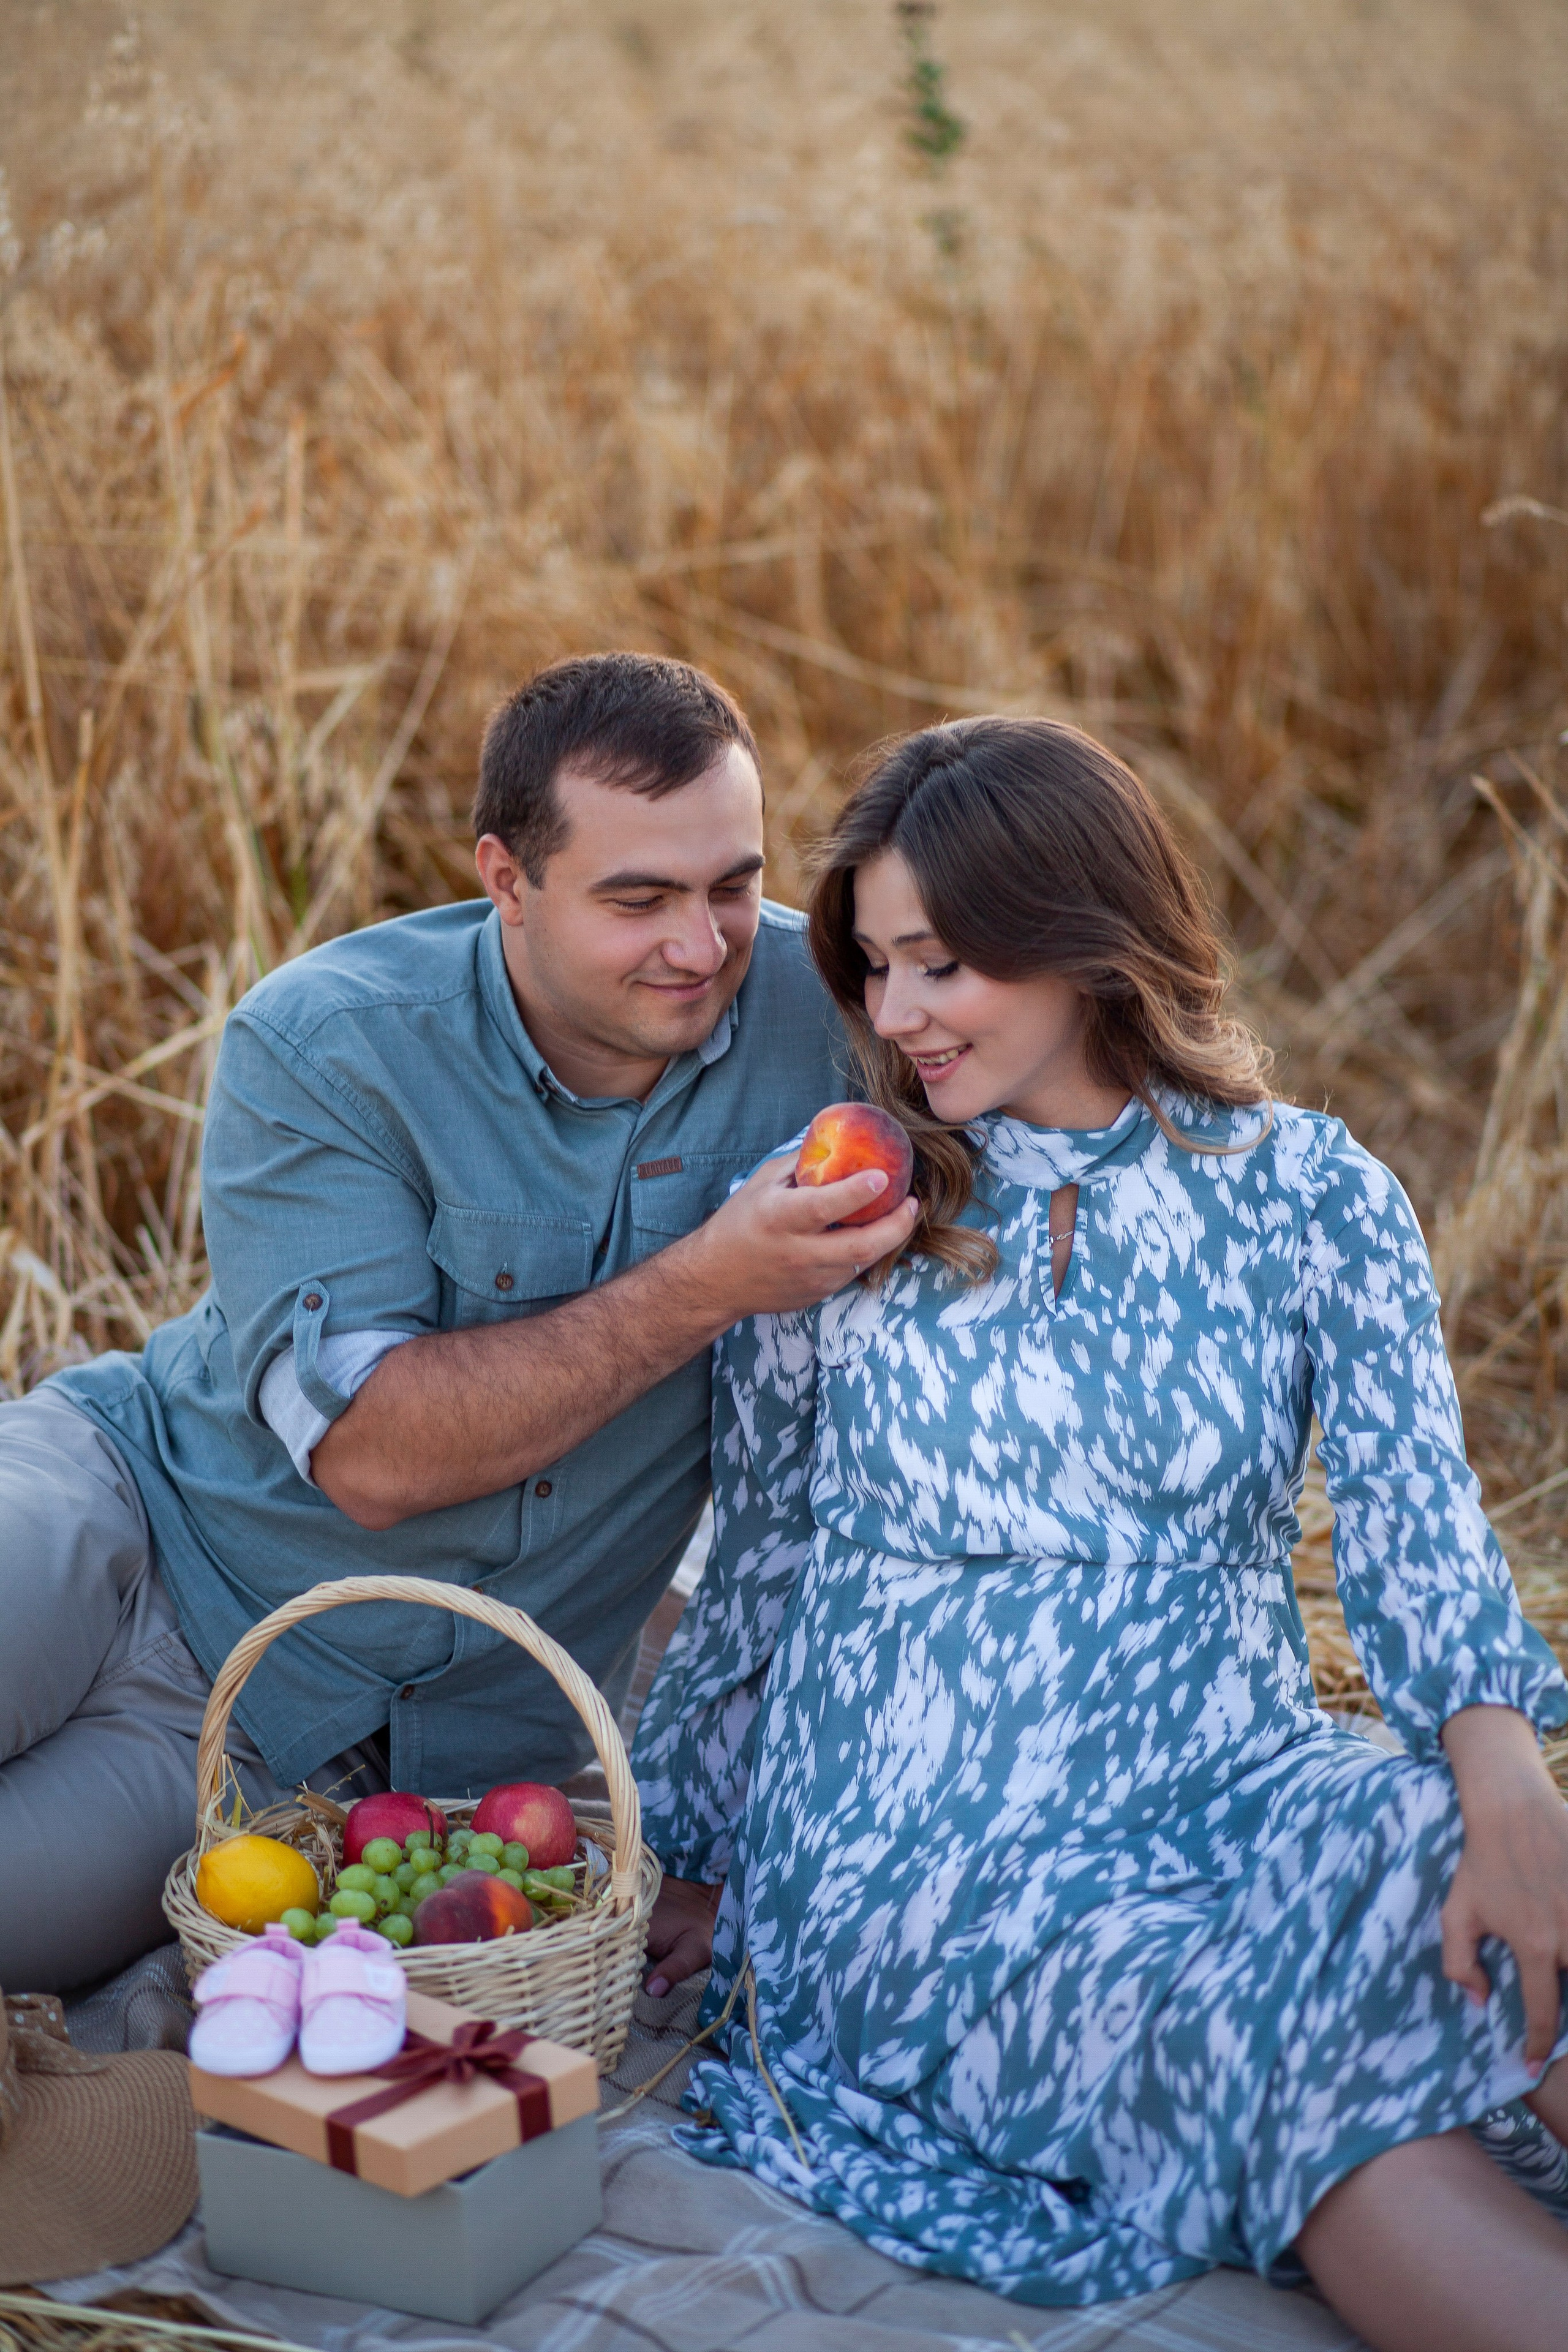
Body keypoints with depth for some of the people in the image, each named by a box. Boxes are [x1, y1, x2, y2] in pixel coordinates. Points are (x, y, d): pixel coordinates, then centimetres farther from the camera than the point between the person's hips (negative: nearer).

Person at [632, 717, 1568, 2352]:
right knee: (1300, 2070, -32)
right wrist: (683, 1878, 20)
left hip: (1227, 1794, 2)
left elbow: (1412, 1512, -7)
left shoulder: (1306, 1195, 5)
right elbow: (753, 1572, 14)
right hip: (917, 1852, -1)